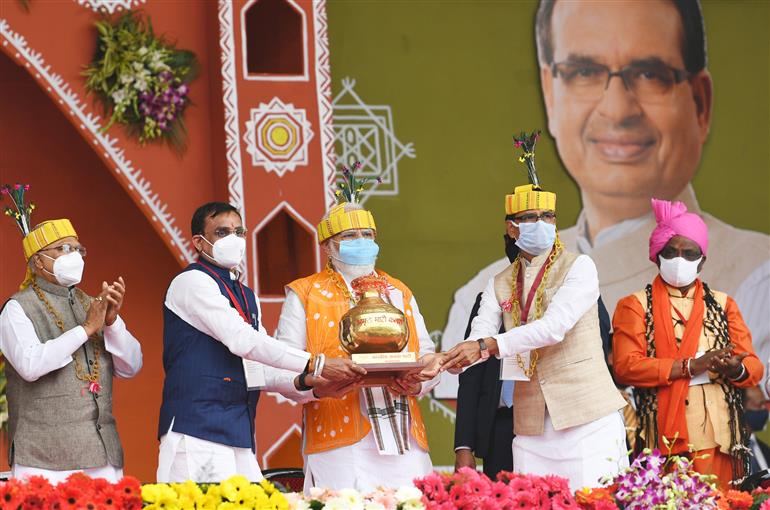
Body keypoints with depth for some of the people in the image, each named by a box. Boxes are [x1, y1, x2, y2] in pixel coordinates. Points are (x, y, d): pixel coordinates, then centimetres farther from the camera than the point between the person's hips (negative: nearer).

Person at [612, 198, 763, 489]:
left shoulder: (723, 305, 18)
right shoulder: (635, 306, 8)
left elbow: (754, 367, 11)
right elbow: (625, 366, -6)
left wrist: (736, 369, -14)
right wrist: (692, 366, -14)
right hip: (662, 440, -2)